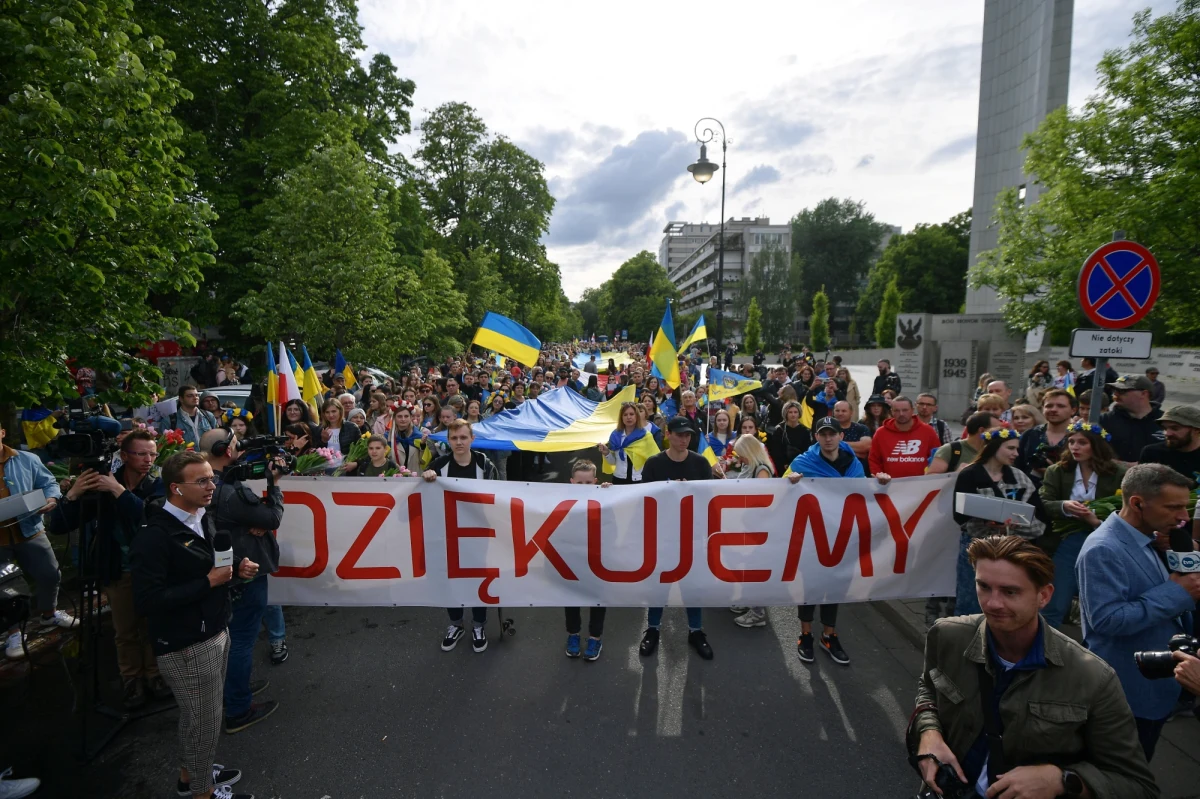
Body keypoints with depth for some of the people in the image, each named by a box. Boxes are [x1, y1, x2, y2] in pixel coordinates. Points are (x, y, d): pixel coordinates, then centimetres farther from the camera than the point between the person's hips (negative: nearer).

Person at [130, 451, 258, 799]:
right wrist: (208, 582, -25)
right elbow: (147, 601, -26)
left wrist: (238, 565, -2)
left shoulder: (205, 518, 3)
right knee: (204, 721, 9)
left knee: (201, 716, 25)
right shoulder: (154, 536, -22)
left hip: (215, 633, 8)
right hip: (186, 646, -8)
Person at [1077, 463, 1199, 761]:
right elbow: (1106, 620, -32)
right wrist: (1176, 594, -27)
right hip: (1128, 694, -9)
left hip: (1155, 687, 9)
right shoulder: (1103, 550, -27)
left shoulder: (1144, 540, 5)